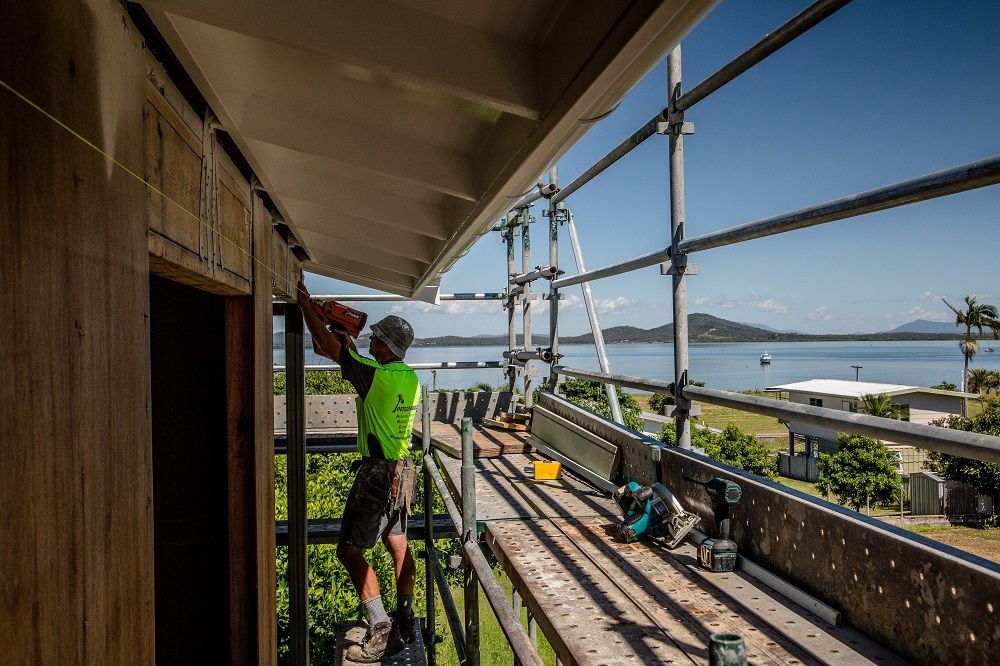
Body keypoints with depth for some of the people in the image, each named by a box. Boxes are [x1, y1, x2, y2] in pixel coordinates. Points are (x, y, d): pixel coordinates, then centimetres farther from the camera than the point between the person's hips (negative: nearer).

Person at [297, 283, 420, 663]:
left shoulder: (376, 375, -20)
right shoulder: (410, 377, 3)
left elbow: (328, 344, -13)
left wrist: (306, 305, -3)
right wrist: (350, 346, 20)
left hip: (378, 472, -8)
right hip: (403, 469, 8)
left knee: (349, 550, 2)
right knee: (397, 544, 17)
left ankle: (379, 628, 2)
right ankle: (404, 622, 26)